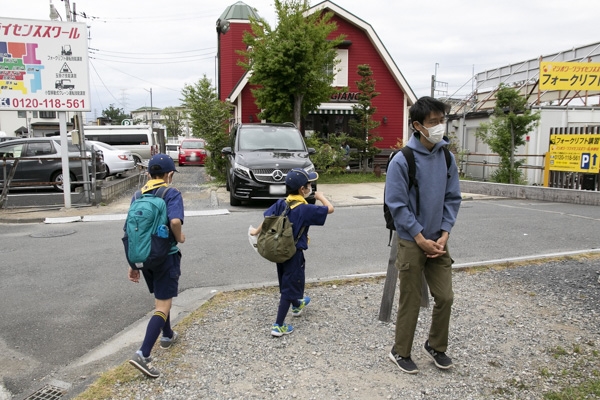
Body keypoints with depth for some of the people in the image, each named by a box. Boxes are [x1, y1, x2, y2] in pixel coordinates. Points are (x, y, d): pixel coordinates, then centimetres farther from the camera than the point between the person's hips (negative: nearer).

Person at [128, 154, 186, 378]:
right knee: (162, 306, -2)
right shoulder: (172, 194, -11)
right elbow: (175, 221, -30)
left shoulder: (138, 196, 7)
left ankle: (167, 336, 43)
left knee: (160, 298, 26)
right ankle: (143, 355, -11)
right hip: (166, 256, -6)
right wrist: (180, 238, -9)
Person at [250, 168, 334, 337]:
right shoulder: (305, 209, -22)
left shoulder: (281, 203, -5)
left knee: (287, 280, 26)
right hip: (294, 252, -7)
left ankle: (297, 305, 52)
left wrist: (256, 231, 18)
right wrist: (320, 197, 1)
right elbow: (330, 209, -17)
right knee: (289, 287, 1)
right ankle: (278, 326, 4)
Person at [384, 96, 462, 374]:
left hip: (438, 241, 5)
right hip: (411, 242, -5)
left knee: (445, 297, 11)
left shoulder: (447, 158, 1)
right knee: (410, 301, 6)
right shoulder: (402, 160, -15)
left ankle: (435, 346, 34)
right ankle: (400, 352, 27)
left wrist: (444, 235, -5)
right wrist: (421, 239, -14)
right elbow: (397, 205, -15)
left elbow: (452, 199, 5)